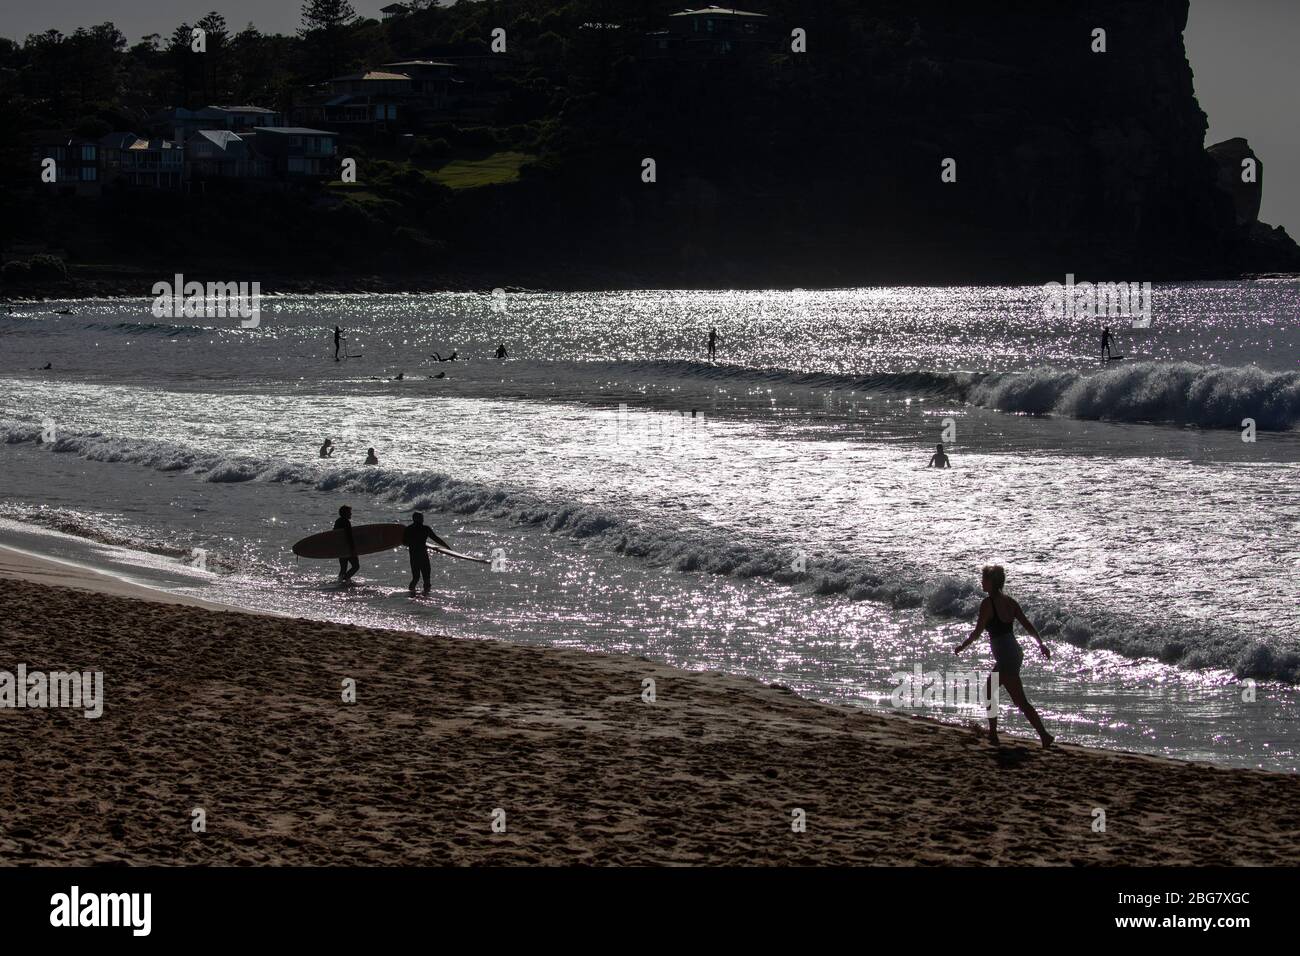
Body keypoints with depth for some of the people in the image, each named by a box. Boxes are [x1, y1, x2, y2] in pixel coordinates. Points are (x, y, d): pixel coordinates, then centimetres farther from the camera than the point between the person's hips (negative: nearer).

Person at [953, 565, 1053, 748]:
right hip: (1015, 652, 9)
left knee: (1021, 702, -6)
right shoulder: (1010, 602, 7)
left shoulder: (988, 603, -14)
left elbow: (977, 631, -13)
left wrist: (961, 647, 1)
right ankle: (992, 734, 26)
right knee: (989, 691, 22)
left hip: (1005, 657, -9)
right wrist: (1041, 644, 20)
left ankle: (1045, 736, -9)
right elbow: (1028, 625, 10)